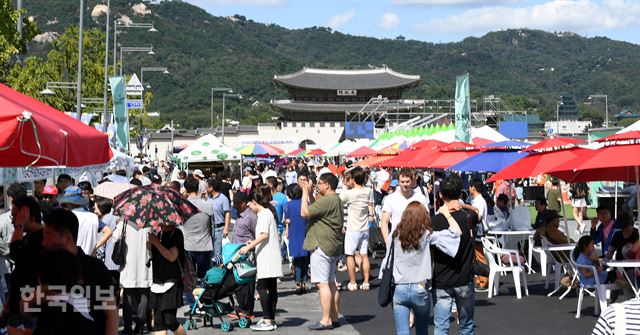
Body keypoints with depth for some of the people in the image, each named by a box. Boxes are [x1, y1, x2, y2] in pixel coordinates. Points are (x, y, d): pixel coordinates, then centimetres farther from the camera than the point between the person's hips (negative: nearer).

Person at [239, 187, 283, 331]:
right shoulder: (268, 212, 18)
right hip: (271, 256, 10)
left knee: (261, 287, -10)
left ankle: (267, 321, -12)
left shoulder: (263, 213, -11)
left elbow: (264, 235, -20)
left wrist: (249, 247, -16)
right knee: (271, 287, 8)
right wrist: (253, 243, 26)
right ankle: (271, 319, 10)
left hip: (267, 256, -10)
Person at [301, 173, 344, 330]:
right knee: (331, 283, 14)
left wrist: (305, 192, -9)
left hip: (322, 246, -11)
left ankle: (326, 320, -8)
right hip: (332, 247, 11)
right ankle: (334, 318, 19)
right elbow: (315, 210, 23)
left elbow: (304, 212, -20)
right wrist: (309, 193, 18)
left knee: (323, 283, -8)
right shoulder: (336, 200, 15)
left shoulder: (326, 201, -19)